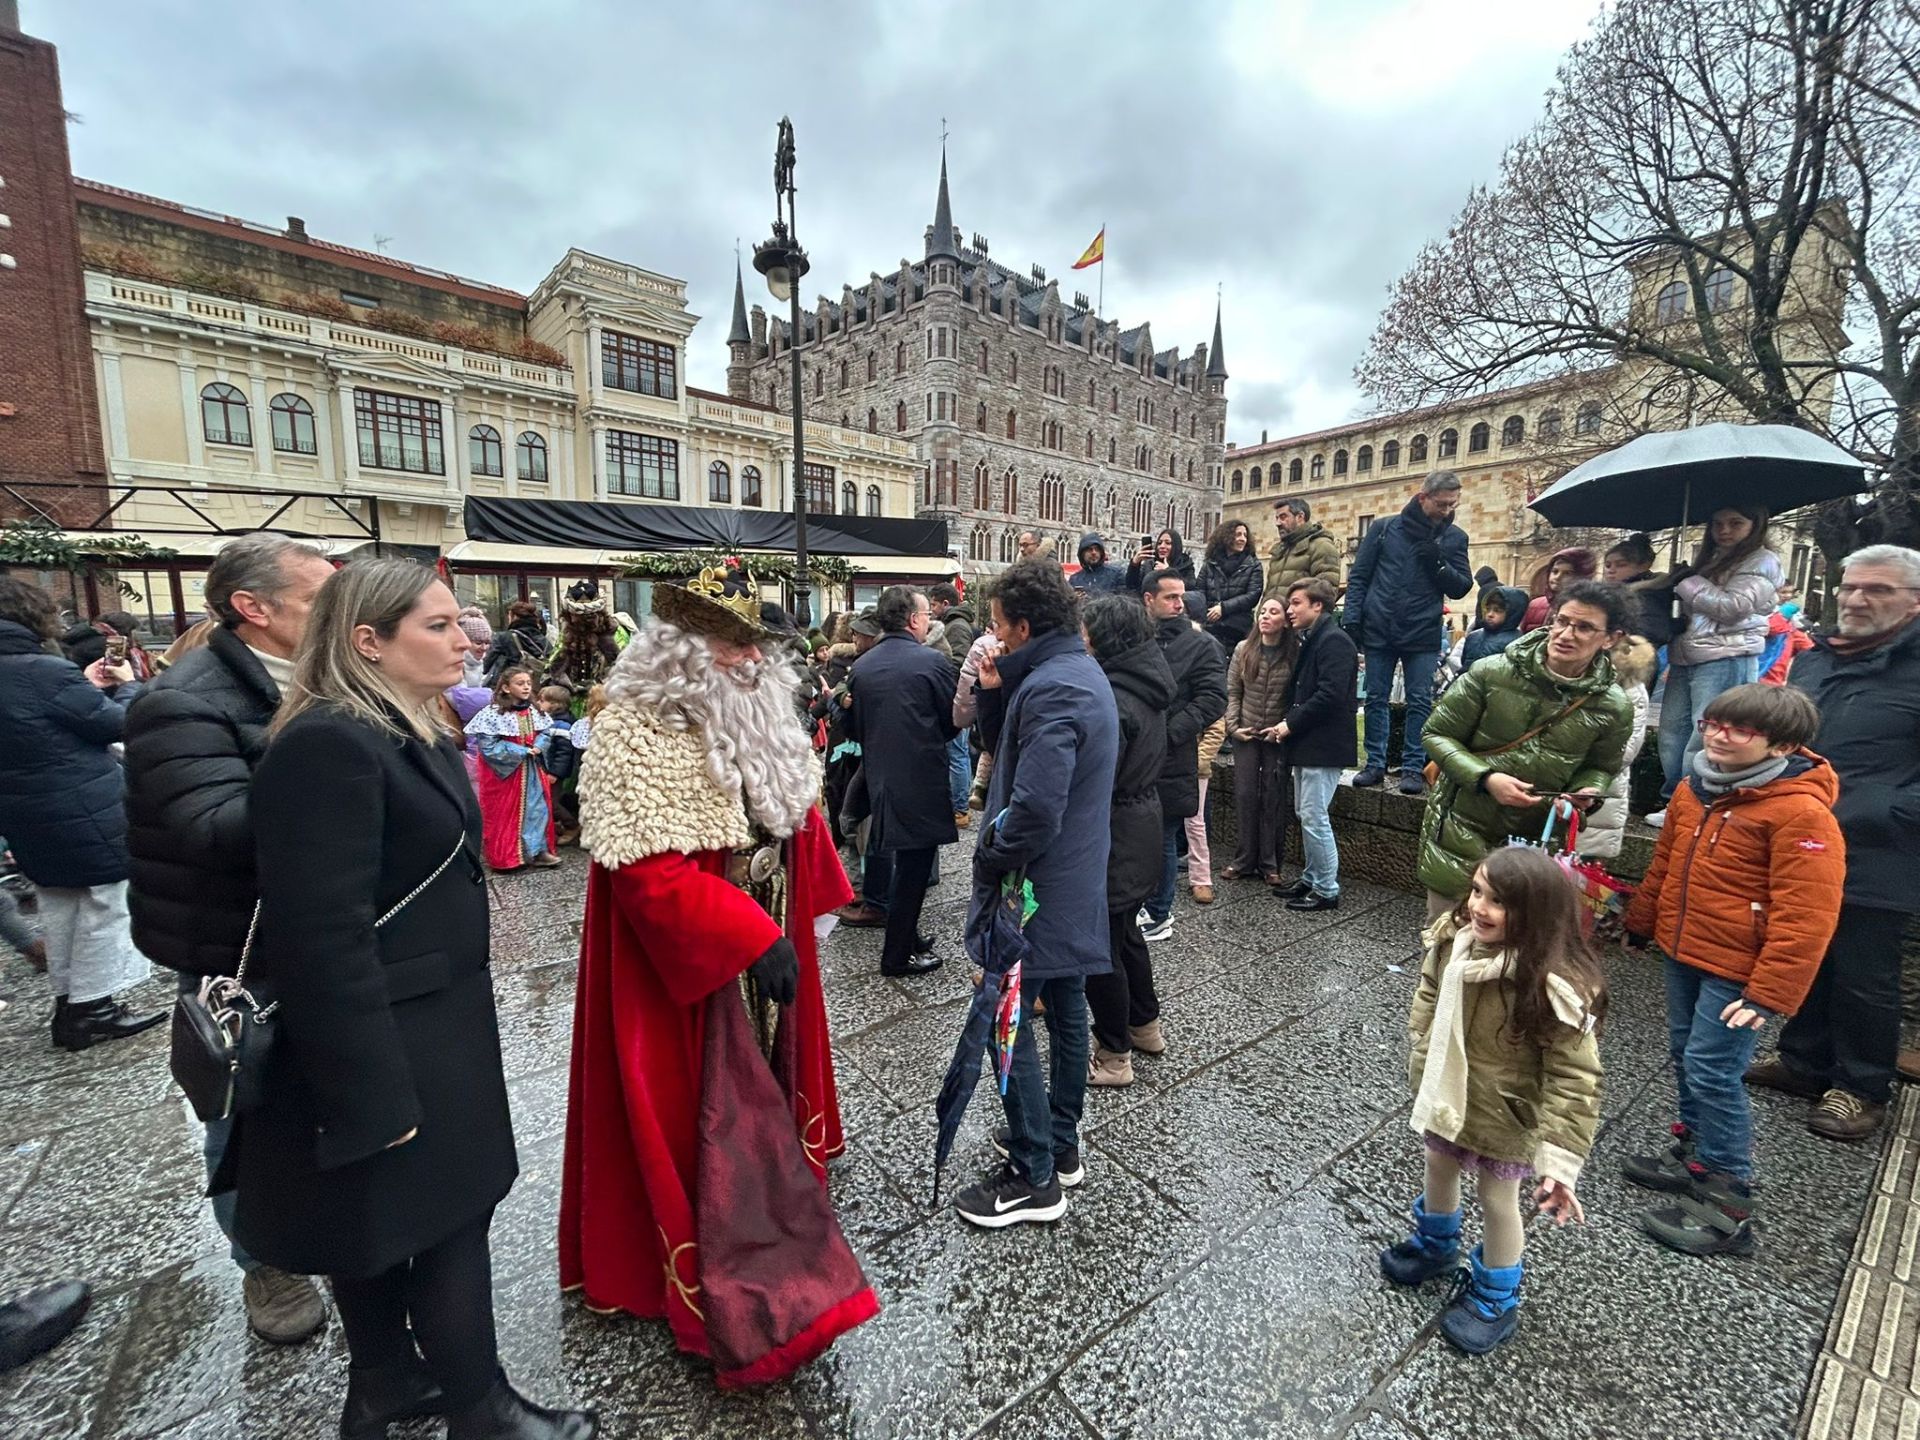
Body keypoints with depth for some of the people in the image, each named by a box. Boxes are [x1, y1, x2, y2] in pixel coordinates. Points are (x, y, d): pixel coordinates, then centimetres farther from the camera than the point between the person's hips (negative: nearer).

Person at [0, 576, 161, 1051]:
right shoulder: (45, 671, -21)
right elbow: (120, 724, -14)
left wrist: (86, 685, 10)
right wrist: (127, 685, 3)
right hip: (86, 816, -9)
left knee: (57, 908, 19)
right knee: (103, 908, 4)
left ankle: (67, 1002, 28)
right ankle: (92, 1009, 11)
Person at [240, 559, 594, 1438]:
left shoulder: (412, 733, 8)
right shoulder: (328, 744, -23)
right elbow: (324, 937, -25)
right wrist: (375, 1097, -22)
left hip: (427, 1024, 9)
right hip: (382, 1043, -9)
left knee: (389, 1219, 23)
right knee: (446, 1217, 8)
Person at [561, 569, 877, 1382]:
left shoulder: (752, 720, 4)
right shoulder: (634, 734, -21)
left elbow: (794, 816, 13)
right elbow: (650, 871, -27)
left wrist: (810, 901, 11)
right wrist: (751, 939, -28)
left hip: (763, 941, 8)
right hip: (687, 965, -8)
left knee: (759, 1096, 22)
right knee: (711, 1119, 6)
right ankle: (741, 1305, 25)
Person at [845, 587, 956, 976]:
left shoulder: (861, 666, 2)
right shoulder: (933, 662, -13)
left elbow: (853, 728, 9)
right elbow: (953, 722, -5)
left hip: (879, 779, 6)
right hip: (921, 780, -6)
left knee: (904, 861, 21)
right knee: (914, 866, 5)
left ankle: (904, 934, 34)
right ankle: (897, 955, 15)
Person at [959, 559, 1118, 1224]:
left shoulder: (1049, 687, -24)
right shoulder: (1079, 668, 9)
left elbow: (1035, 807, -31)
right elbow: (1009, 744, 12)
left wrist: (987, 864, -16)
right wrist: (995, 693, -4)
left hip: (1037, 888, -10)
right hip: (1076, 882, 10)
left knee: (1007, 1023, 3)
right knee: (1064, 1009, 20)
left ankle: (1034, 1179, 18)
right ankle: (1060, 1143, 38)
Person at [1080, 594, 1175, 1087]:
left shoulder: (1111, 699, -24)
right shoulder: (1146, 684, 5)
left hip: (1113, 835, -9)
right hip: (1144, 817, 10)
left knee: (1101, 946, 6)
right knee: (1125, 931, 25)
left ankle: (1113, 1057, 22)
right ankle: (1145, 1026, 42)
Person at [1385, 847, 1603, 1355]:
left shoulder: (1554, 987, -33)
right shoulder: (1454, 939, -15)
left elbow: (1573, 1081, -26)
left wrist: (1559, 1162, -26)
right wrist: (1422, 1063, 9)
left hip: (1502, 1116, -5)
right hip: (1444, 1093, 6)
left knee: (1497, 1200, 17)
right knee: (1439, 1169, 27)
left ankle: (1495, 1300, 44)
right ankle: (1435, 1245, 57)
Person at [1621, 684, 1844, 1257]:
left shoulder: (1801, 813, -19)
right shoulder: (1693, 791, 4)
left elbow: (1805, 917, -20)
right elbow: (1664, 865, 16)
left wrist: (1769, 994, -20)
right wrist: (1639, 925, 23)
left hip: (1736, 971, -7)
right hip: (1682, 954, 8)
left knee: (1712, 1072, -2)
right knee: (1685, 1056, 18)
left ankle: (1728, 1206, 13)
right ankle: (1694, 1154, 37)